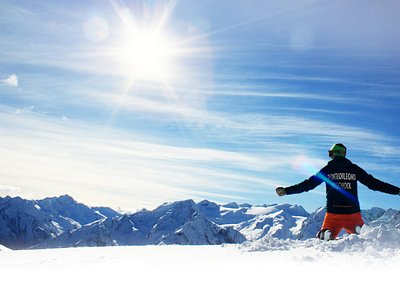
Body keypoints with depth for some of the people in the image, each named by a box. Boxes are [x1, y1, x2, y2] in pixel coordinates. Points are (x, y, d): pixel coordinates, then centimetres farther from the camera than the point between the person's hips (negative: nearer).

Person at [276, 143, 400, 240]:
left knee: (323, 235, 14)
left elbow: (308, 184, 6)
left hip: (333, 213, -1)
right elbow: (374, 183, 10)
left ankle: (328, 236, -23)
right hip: (353, 214, 1)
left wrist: (286, 191, 13)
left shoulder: (327, 169, 7)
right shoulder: (354, 169, 10)